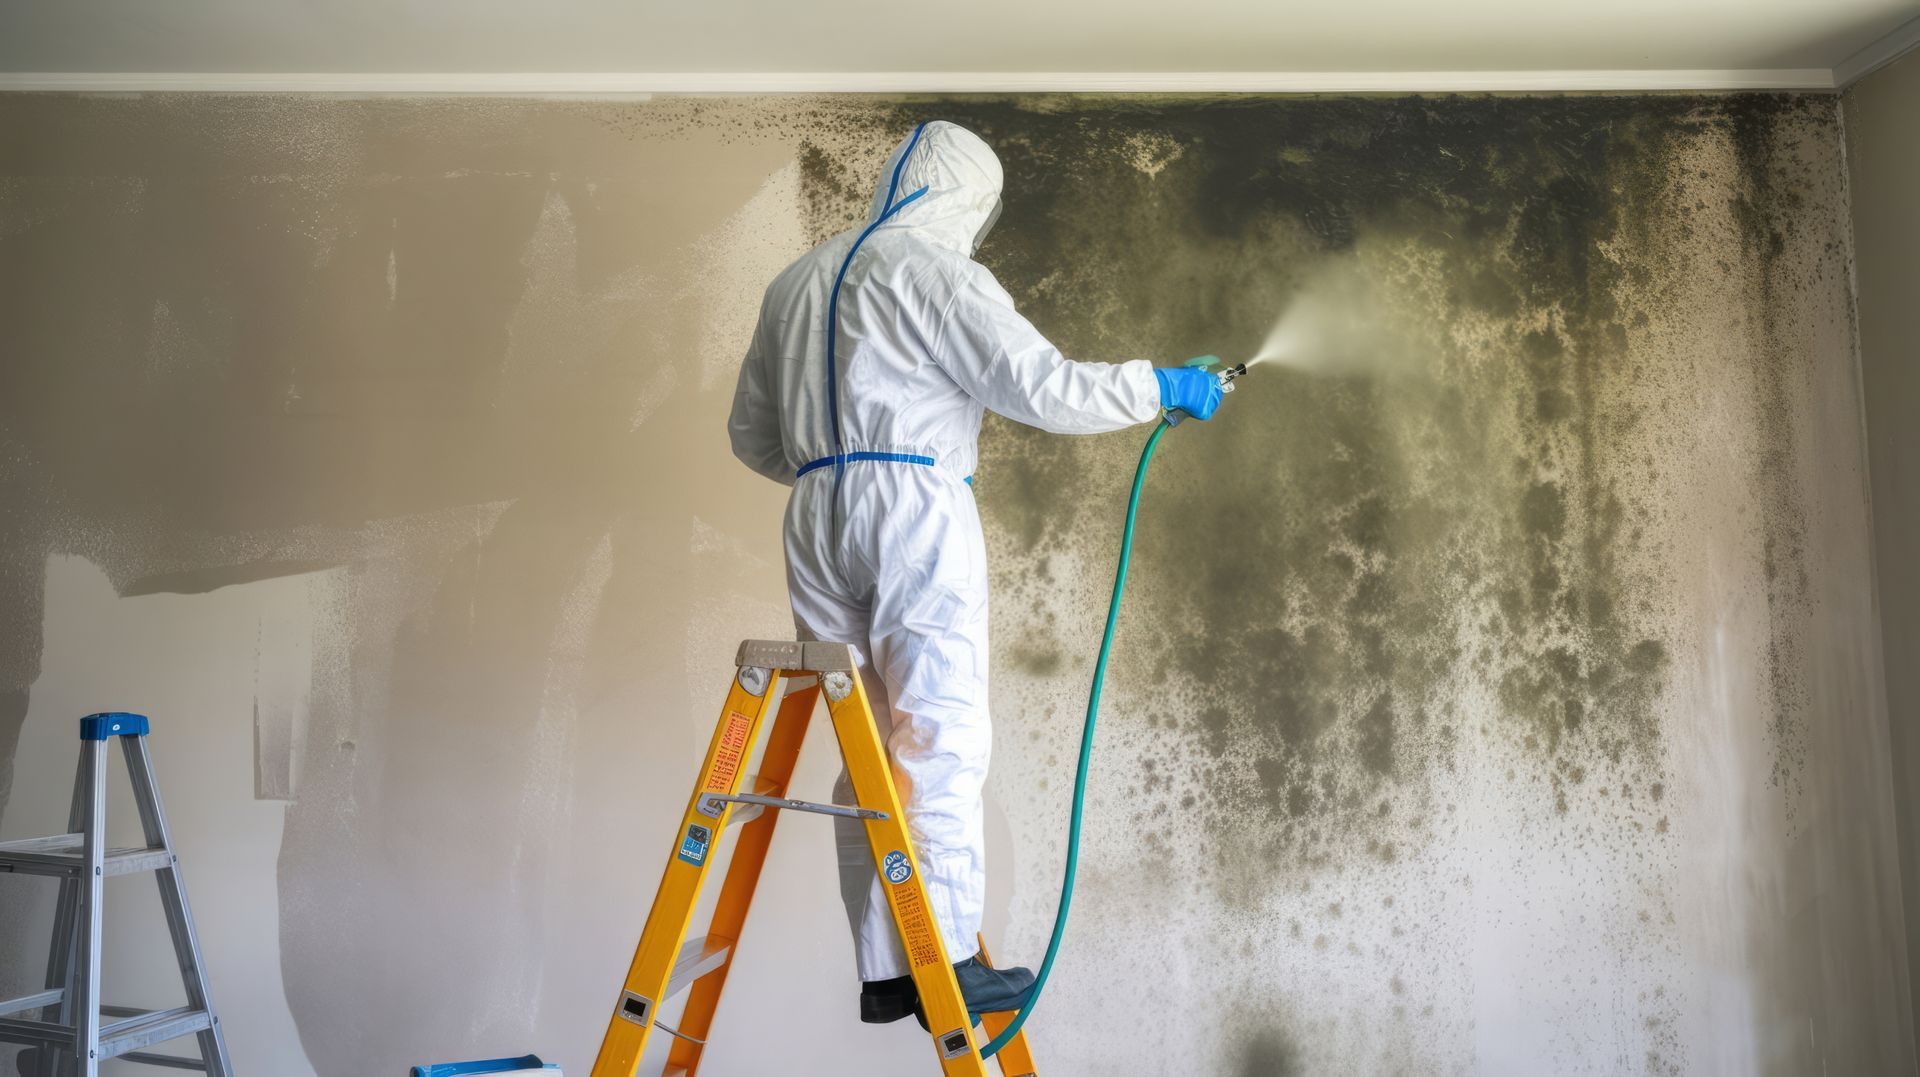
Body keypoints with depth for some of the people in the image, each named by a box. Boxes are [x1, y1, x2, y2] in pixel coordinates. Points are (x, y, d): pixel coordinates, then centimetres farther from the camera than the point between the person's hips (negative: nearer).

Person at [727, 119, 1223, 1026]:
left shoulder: (795, 281, 21)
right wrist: (1160, 388, 3)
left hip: (816, 519, 7)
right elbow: (1046, 389, -9)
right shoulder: (937, 272, -1)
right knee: (939, 739, -3)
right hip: (917, 509, -7)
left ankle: (883, 971, 11)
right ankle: (947, 961, -3)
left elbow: (751, 433, 23)